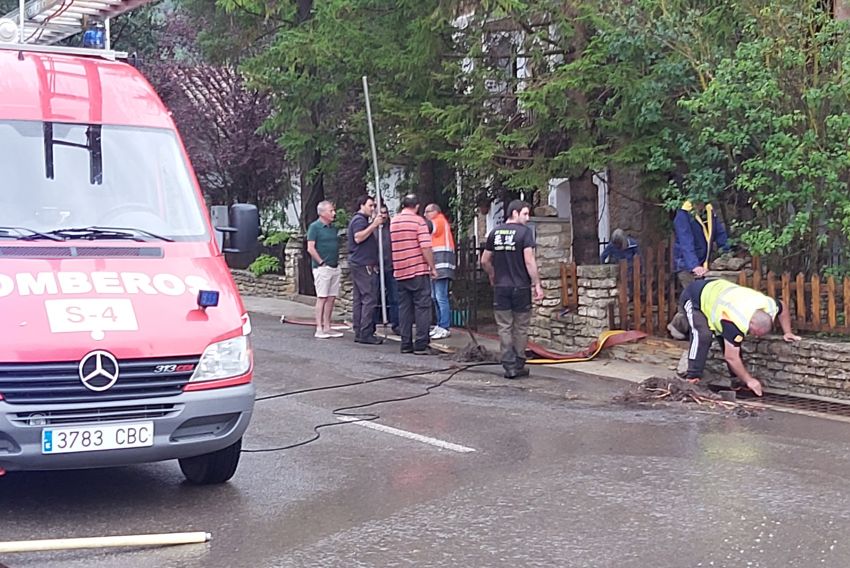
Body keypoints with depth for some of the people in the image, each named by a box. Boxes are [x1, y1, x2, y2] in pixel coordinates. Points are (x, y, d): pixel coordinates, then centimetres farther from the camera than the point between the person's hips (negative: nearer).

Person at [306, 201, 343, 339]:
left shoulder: (333, 228, 15)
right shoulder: (315, 227, -6)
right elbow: (310, 248, -11)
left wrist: (337, 261, 13)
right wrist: (321, 262, -12)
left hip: (335, 267, 7)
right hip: (322, 268, -7)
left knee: (332, 298, 7)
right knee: (322, 298, -7)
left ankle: (327, 327, 12)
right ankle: (319, 329, -4)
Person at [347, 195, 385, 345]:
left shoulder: (362, 220, 23)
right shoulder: (360, 219, -9)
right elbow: (358, 237, -24)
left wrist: (375, 223, 18)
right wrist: (373, 225, -23)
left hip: (357, 265, 11)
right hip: (364, 265, -11)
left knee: (359, 299, 9)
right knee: (369, 298, -12)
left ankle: (358, 333, 11)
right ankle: (366, 334, -15)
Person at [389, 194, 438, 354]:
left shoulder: (393, 222, 9)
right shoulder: (418, 221, -8)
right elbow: (426, 247, -15)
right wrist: (432, 267, -8)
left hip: (400, 271, 5)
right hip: (419, 270, -5)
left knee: (404, 308, 9)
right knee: (422, 307, -1)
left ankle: (406, 344, 9)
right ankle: (421, 345, -5)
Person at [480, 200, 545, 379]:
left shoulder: (495, 233, 6)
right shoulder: (524, 232, -8)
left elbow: (484, 261, 12)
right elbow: (529, 261, -15)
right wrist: (537, 285, -10)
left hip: (500, 287, 3)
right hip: (521, 287, -3)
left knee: (504, 327, 6)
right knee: (521, 328, 10)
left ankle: (510, 366, 4)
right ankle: (519, 365, 16)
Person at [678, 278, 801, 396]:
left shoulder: (769, 306, -18)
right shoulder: (735, 322, -40)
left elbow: (783, 307, 8)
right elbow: (731, 357, -34)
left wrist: (787, 333, 4)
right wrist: (749, 380, -27)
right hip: (693, 298, -8)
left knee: (729, 340, -1)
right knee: (703, 335, -30)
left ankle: (736, 378, 5)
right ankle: (692, 377, -26)